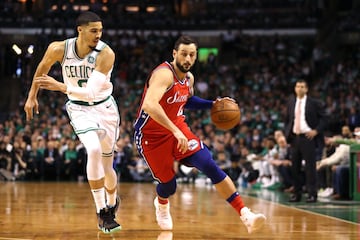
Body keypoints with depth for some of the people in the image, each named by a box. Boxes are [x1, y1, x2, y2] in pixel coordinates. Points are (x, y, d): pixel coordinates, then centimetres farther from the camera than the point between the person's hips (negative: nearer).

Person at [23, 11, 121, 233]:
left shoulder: (106, 53, -25)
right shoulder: (59, 49, -18)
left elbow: (92, 92, -33)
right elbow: (42, 69, 5)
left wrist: (61, 86, -43)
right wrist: (32, 96, 13)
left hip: (105, 108, 0)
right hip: (79, 108, 0)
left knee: (106, 164, 11)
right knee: (94, 150, -27)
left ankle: (112, 203, 42)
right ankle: (102, 212, -17)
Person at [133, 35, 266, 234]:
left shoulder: (189, 78, 2)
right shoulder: (164, 74, -25)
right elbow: (149, 105, -42)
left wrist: (212, 105, 10)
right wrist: (175, 131, -47)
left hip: (178, 128, 6)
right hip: (151, 135, -6)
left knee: (210, 165, -14)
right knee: (168, 184, 3)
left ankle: (245, 215, -18)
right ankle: (161, 204, 45)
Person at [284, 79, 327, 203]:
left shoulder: (314, 103, -2)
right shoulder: (291, 103, 12)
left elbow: (323, 118, -2)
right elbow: (287, 120, 21)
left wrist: (316, 131, -11)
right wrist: (287, 133, 8)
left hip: (308, 137, -5)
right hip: (295, 137, 5)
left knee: (310, 166, -5)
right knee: (295, 166, 6)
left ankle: (312, 194, -2)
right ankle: (297, 193, 14)